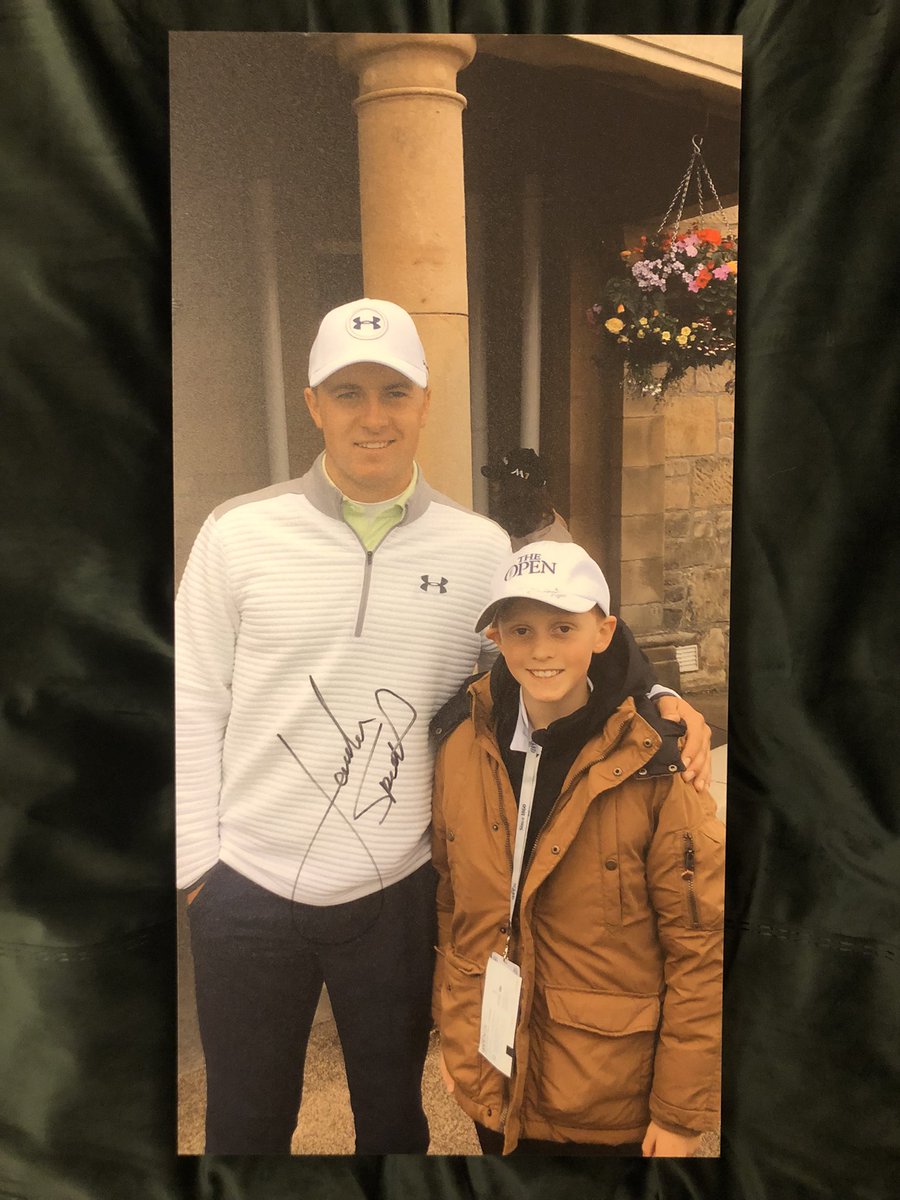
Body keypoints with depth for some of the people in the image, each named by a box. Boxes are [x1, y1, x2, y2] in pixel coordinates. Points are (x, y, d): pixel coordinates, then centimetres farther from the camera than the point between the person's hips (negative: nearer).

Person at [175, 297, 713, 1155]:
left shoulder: (480, 549, -5)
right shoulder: (239, 533, -7)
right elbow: (194, 706, -2)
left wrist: (655, 699, -12)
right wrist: (196, 861, -1)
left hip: (398, 891, 1)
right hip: (247, 890, 0)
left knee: (393, 1115, 23)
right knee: (246, 1123, 22)